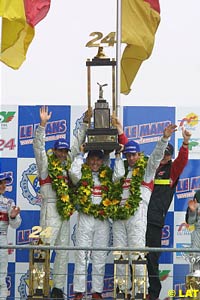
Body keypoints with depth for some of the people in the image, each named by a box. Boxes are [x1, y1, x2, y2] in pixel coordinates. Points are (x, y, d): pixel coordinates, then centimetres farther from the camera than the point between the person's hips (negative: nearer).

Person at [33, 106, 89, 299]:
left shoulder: (66, 163, 14)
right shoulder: (46, 164, -2)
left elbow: (77, 145, 22)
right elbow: (38, 146, -14)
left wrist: (85, 123, 19)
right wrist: (43, 124, -23)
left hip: (65, 211, 7)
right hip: (50, 209, -7)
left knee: (63, 251, 8)